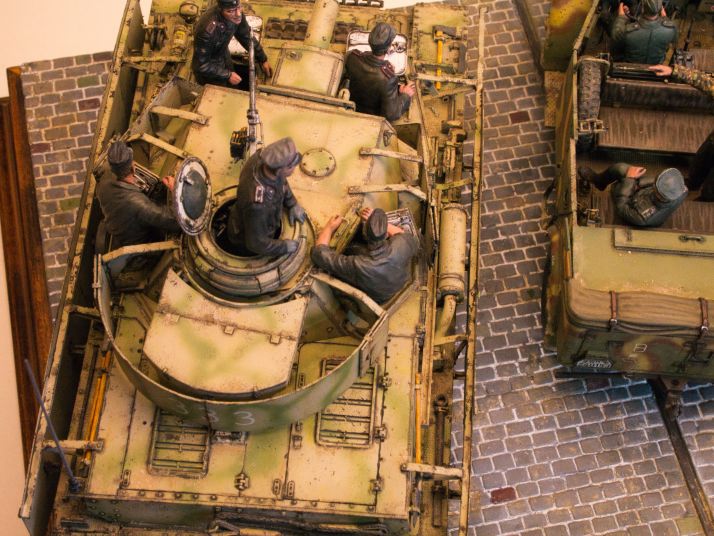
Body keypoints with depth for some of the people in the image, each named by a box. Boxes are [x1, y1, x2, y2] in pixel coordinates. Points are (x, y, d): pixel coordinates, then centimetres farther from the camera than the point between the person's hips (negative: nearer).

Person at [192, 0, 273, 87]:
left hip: (225, 58, 6)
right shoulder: (207, 30, -40)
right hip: (209, 71, -6)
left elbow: (246, 36, 1)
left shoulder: (236, 14, -20)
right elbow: (202, 64, -28)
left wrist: (263, 60, 5)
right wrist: (228, 75, -23)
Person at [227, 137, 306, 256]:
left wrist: (292, 204, -4)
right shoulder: (258, 204, -49)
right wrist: (284, 247, -20)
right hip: (246, 241, -7)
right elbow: (256, 243, -34)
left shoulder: (261, 157, -28)